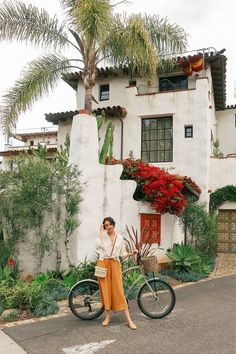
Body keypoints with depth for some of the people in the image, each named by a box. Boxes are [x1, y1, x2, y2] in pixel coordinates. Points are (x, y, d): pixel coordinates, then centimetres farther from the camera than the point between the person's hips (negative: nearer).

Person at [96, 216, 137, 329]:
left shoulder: (120, 238, 6)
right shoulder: (102, 236, 0)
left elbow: (123, 254, 10)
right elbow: (98, 246, -21)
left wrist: (131, 254, -9)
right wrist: (101, 232, -14)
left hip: (115, 265, 0)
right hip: (103, 264, 0)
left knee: (119, 291, -3)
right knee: (105, 290, 5)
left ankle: (129, 320, 1)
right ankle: (107, 317, 21)